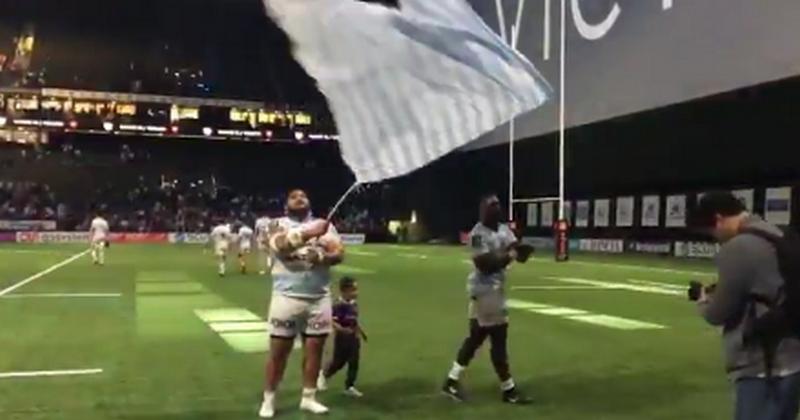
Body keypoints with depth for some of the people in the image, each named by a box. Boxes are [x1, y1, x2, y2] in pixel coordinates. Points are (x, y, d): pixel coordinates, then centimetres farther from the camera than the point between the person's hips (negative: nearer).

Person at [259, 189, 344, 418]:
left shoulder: (325, 225, 11)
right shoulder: (280, 224, 3)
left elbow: (339, 253, -1)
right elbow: (280, 245, -19)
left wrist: (319, 256, -21)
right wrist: (308, 233, -32)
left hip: (319, 298, 3)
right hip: (287, 296, -3)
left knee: (315, 347, 8)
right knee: (279, 349, 3)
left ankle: (308, 398, 21)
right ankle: (268, 399, 16)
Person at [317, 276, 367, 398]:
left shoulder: (354, 304, 3)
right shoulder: (339, 306, -22)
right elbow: (332, 322, -27)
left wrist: (361, 331, 24)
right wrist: (342, 329, -40)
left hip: (354, 338, 7)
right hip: (342, 338, -7)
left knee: (354, 362, 5)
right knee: (339, 362, 7)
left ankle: (350, 386, 16)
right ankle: (324, 375, 36)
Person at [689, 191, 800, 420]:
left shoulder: (737, 248, -16)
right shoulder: (778, 237, 13)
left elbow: (718, 314, -11)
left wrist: (703, 300, 10)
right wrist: (718, 294, 10)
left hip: (765, 368, -10)